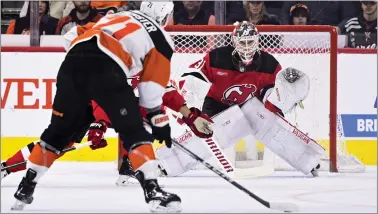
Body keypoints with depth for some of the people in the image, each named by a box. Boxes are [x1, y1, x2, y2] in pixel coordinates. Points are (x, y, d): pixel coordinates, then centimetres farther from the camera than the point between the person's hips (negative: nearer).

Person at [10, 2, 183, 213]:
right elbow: (151, 88, 14)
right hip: (105, 69, -5)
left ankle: (25, 187, 22)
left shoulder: (117, 17, 35)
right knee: (134, 131, 3)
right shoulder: (160, 39, 19)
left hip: (73, 61, 5)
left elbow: (72, 36, 28)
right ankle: (152, 190, -9)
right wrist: (159, 120, 23)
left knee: (59, 130, 19)